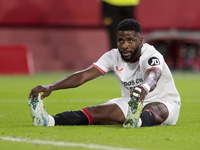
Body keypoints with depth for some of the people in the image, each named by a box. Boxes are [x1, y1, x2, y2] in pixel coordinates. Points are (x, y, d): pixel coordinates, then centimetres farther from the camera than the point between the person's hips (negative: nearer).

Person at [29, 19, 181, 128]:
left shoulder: (152, 56, -23)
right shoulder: (113, 56, -7)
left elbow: (153, 77, -47)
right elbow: (83, 75, -17)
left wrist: (145, 87, -75)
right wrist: (50, 87, -32)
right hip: (130, 102, 4)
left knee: (154, 110, -42)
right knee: (97, 111, -22)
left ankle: (139, 121, -79)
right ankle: (50, 121, -45)